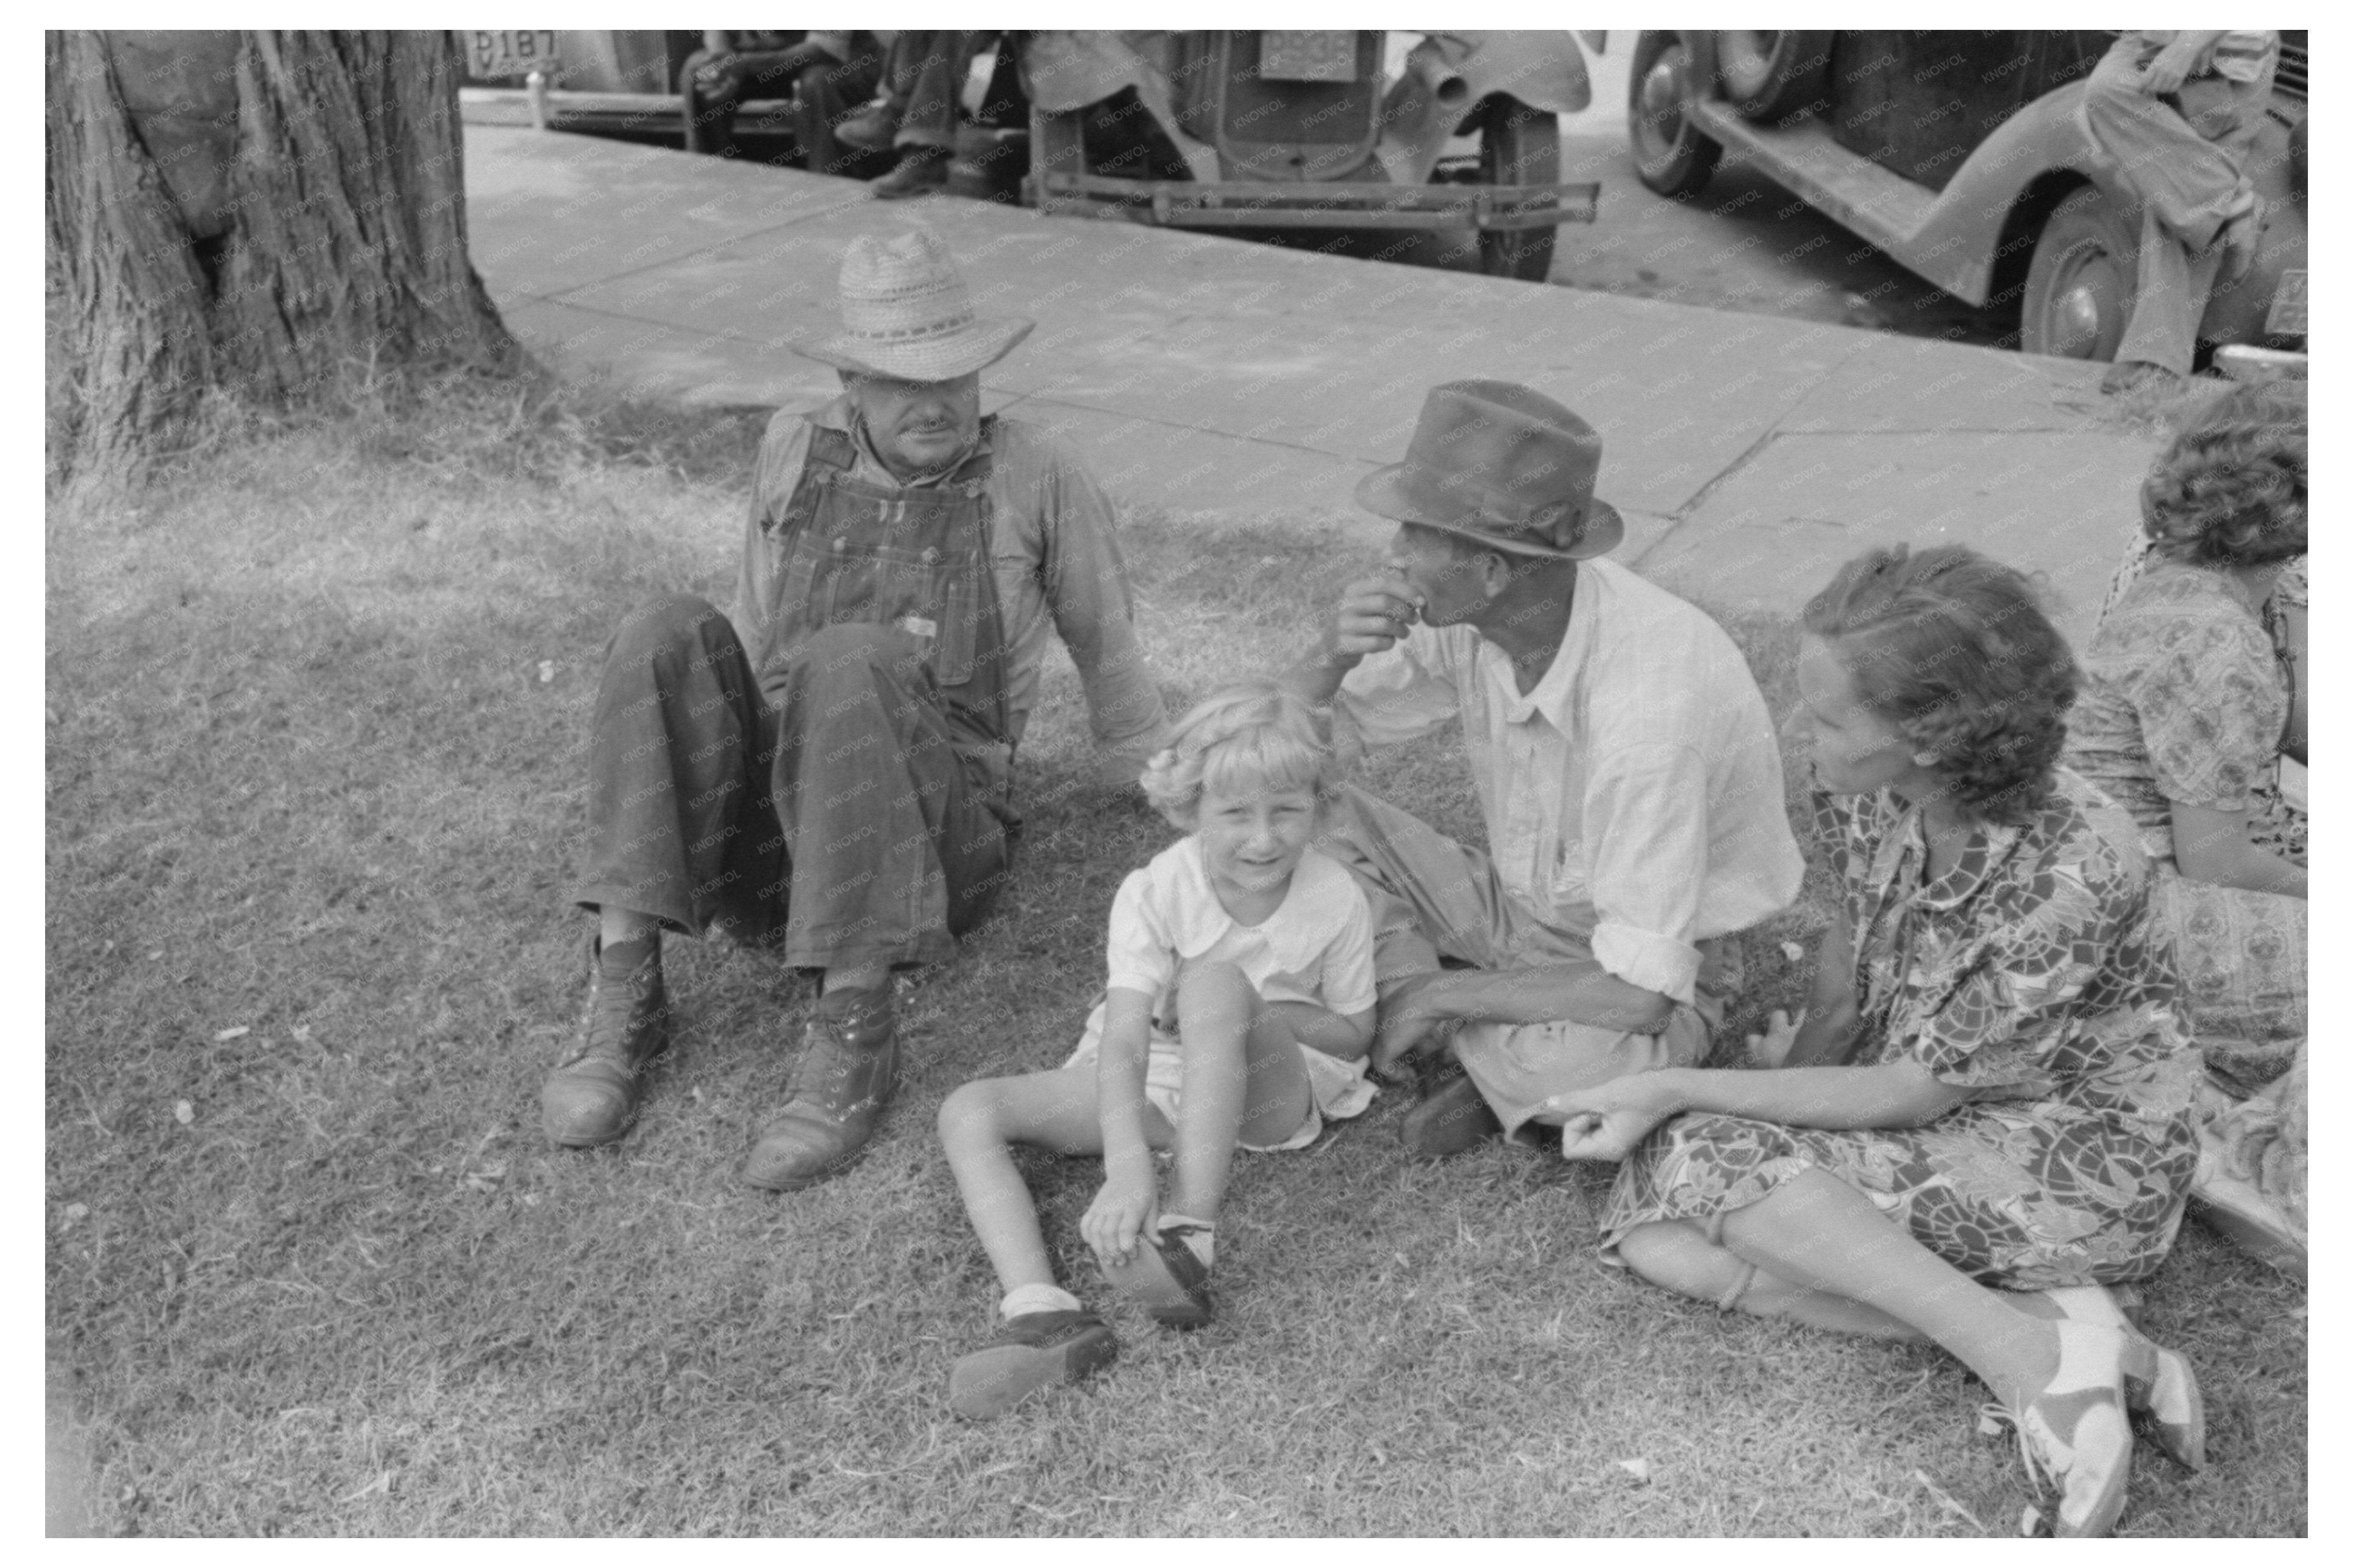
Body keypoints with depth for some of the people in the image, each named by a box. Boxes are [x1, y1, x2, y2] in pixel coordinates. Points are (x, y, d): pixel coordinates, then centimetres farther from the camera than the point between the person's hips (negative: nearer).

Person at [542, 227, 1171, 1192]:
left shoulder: (1034, 478, 4)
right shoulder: (794, 454, 12)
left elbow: (1108, 657, 14)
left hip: (936, 838, -3)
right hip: (762, 834, 3)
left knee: (854, 660, -33)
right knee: (670, 636, -24)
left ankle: (854, 1038, -35)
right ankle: (623, 994, -27)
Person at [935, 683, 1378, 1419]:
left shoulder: (1336, 901, -15)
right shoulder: (1154, 894, -19)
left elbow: (1354, 1033, -1)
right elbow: (1122, 1044, -29)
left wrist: (1264, 1015, -21)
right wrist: (1127, 1169, -46)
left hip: (1266, 1088, -2)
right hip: (1156, 1082, 2)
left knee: (1215, 978, -36)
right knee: (968, 1111, -17)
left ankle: (1190, 1238, -40)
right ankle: (1041, 1311, -39)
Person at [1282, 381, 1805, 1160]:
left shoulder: (1647, 700, -35)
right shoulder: (1464, 623, -15)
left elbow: (1638, 995, -33)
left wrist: (1440, 993, -22)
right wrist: (1330, 656, -26)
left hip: (1649, 974, -6)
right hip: (1513, 912, 6)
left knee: (1576, 1068, -40)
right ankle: (1469, 1042, -11)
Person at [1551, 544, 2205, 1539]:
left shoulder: (2070, 879, -30)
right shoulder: (1871, 793, -11)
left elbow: (1909, 1096, -22)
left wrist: (1679, 1091, -23)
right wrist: (1801, 1060, -5)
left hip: (2079, 1160, -7)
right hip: (1931, 1123, 8)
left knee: (1704, 1159, -25)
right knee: (1656, 1232, -16)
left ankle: (2033, 1350, -21)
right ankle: (2061, 1344, -18)